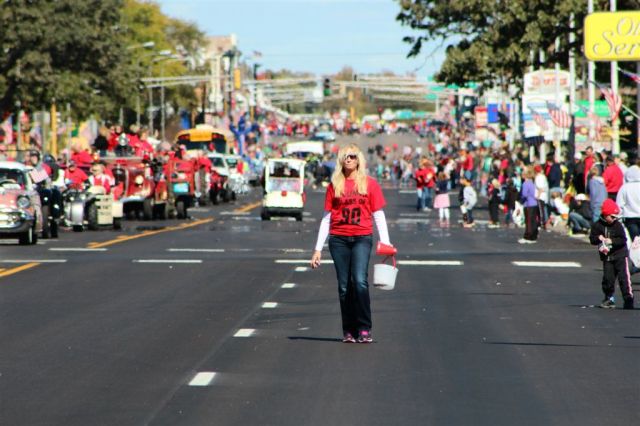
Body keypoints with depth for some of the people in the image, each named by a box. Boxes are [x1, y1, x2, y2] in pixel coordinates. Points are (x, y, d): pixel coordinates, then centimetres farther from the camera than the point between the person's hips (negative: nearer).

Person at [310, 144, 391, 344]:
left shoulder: (369, 184, 6)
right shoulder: (335, 185, 10)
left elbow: (378, 215, 7)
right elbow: (326, 217, 11)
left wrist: (385, 242, -2)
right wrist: (318, 248, 8)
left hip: (362, 238, -2)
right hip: (338, 239, 2)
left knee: (360, 281, -17)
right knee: (344, 286, 2)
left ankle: (364, 329, -11)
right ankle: (348, 331, 10)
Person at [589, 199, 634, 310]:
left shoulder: (618, 225, -6)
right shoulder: (597, 226, 0)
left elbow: (623, 240, -10)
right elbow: (592, 239, 0)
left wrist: (611, 241, -21)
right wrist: (599, 238, -20)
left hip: (620, 255, -3)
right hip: (607, 256, 3)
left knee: (624, 277, -8)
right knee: (608, 278, 2)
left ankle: (628, 299, -6)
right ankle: (609, 299, 15)